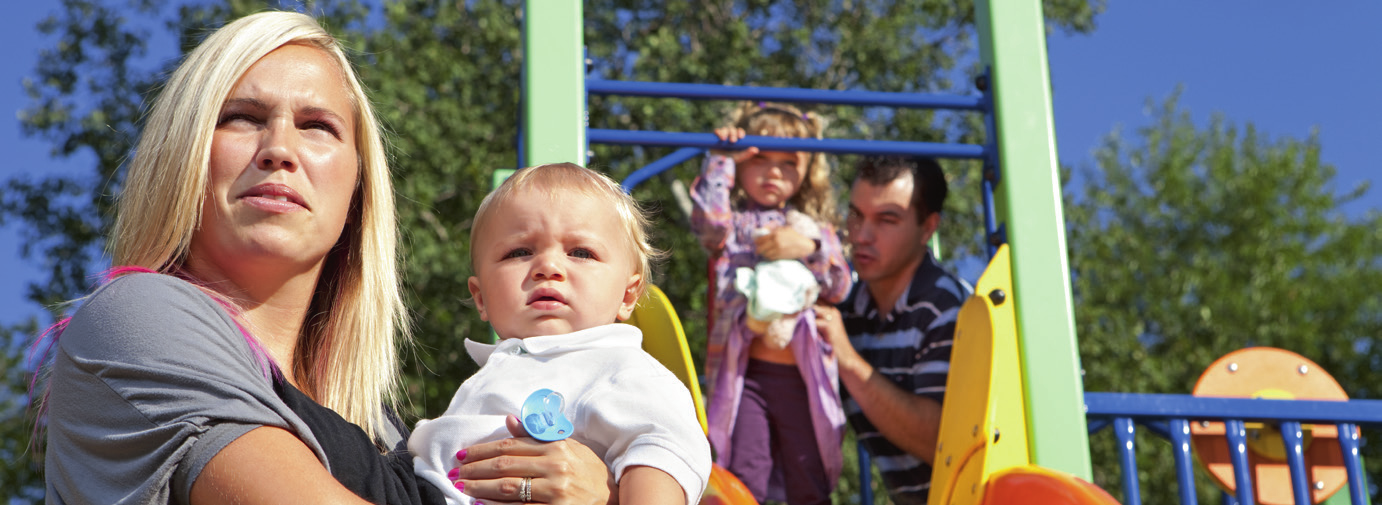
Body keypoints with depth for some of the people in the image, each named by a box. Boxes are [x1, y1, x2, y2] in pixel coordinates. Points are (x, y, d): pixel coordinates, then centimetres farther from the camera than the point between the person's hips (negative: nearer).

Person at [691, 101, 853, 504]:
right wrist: (722, 160, -6)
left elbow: (839, 289, 7)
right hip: (744, 372, -2)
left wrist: (810, 249, -10)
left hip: (803, 375, 2)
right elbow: (707, 220, -14)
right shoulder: (734, 225, 11)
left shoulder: (814, 228, 19)